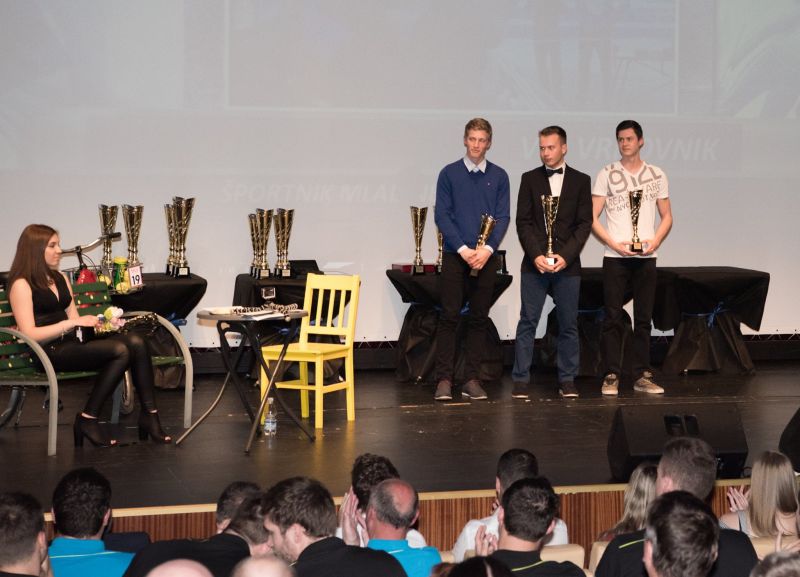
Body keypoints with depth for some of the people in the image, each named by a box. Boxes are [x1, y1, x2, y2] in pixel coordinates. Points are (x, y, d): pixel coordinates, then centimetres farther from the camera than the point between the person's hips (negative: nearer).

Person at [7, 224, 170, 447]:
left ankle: (149, 415, -19)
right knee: (120, 351, -28)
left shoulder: (61, 278, 22)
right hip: (49, 353, -7)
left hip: (73, 344, 7)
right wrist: (72, 323, -18)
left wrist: (97, 322, 1)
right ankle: (87, 420, -19)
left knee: (136, 342, -18)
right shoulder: (22, 285, -3)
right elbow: (29, 334, -13)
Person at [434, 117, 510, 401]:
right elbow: (442, 215, -2)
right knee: (449, 317, -4)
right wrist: (463, 249, -12)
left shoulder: (498, 176, 6)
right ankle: (444, 379, -2)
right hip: (454, 255, -2)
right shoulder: (449, 173, 2)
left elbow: (503, 216, 2)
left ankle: (472, 379, 8)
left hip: (486, 257, 2)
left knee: (479, 319, 4)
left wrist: (487, 249, -12)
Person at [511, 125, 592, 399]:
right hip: (535, 263, 0)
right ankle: (520, 380, 2)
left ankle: (567, 380, 11)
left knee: (568, 324, 4)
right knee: (527, 322, -1)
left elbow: (584, 223, 1)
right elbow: (523, 222, 2)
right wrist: (536, 255, -11)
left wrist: (565, 256, -10)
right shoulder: (530, 179, 6)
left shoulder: (581, 180, 6)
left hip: (567, 263, 0)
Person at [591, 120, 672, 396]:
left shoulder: (657, 175, 9)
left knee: (643, 318, 5)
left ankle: (642, 376, 10)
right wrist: (614, 244, -13)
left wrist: (655, 241, -7)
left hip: (646, 257, 2)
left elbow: (667, 216, 12)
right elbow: (592, 218, -1)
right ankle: (611, 376, 2)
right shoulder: (606, 174, 2)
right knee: (613, 318, -2)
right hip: (615, 258, -2)